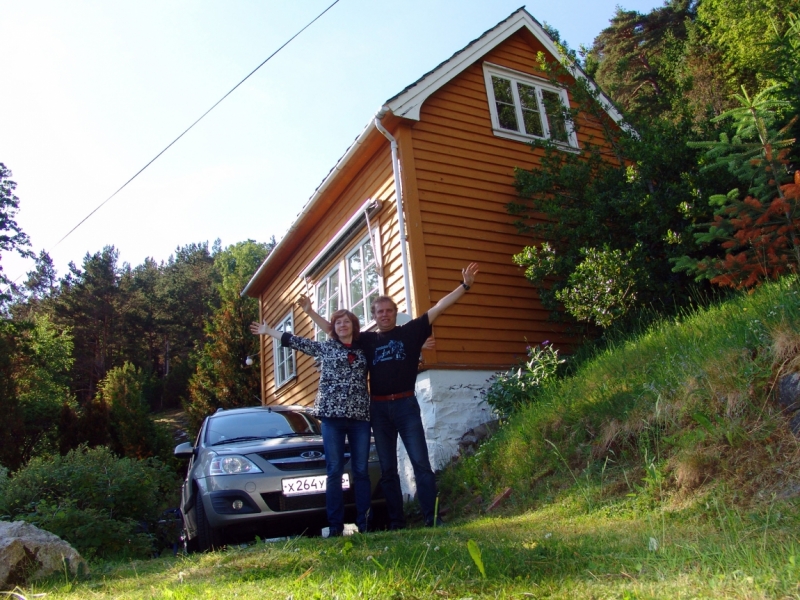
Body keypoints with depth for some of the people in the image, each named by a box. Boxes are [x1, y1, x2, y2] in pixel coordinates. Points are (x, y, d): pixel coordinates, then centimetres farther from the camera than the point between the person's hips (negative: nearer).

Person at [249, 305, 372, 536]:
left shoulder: (364, 350, 12)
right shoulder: (325, 347, 10)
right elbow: (297, 341, 14)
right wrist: (268, 331, 19)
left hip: (360, 415, 1)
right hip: (332, 415, -1)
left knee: (361, 471, 2)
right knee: (334, 471, -2)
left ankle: (364, 523, 6)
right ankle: (335, 526, 3)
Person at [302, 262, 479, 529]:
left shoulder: (410, 331, 5)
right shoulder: (366, 339, 11)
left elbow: (439, 307, -1)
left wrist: (464, 286, -7)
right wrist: (310, 312, 12)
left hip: (406, 405, -3)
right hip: (378, 408, 3)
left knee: (421, 463, -5)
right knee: (387, 469, 7)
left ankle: (432, 518, -2)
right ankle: (396, 521, 14)